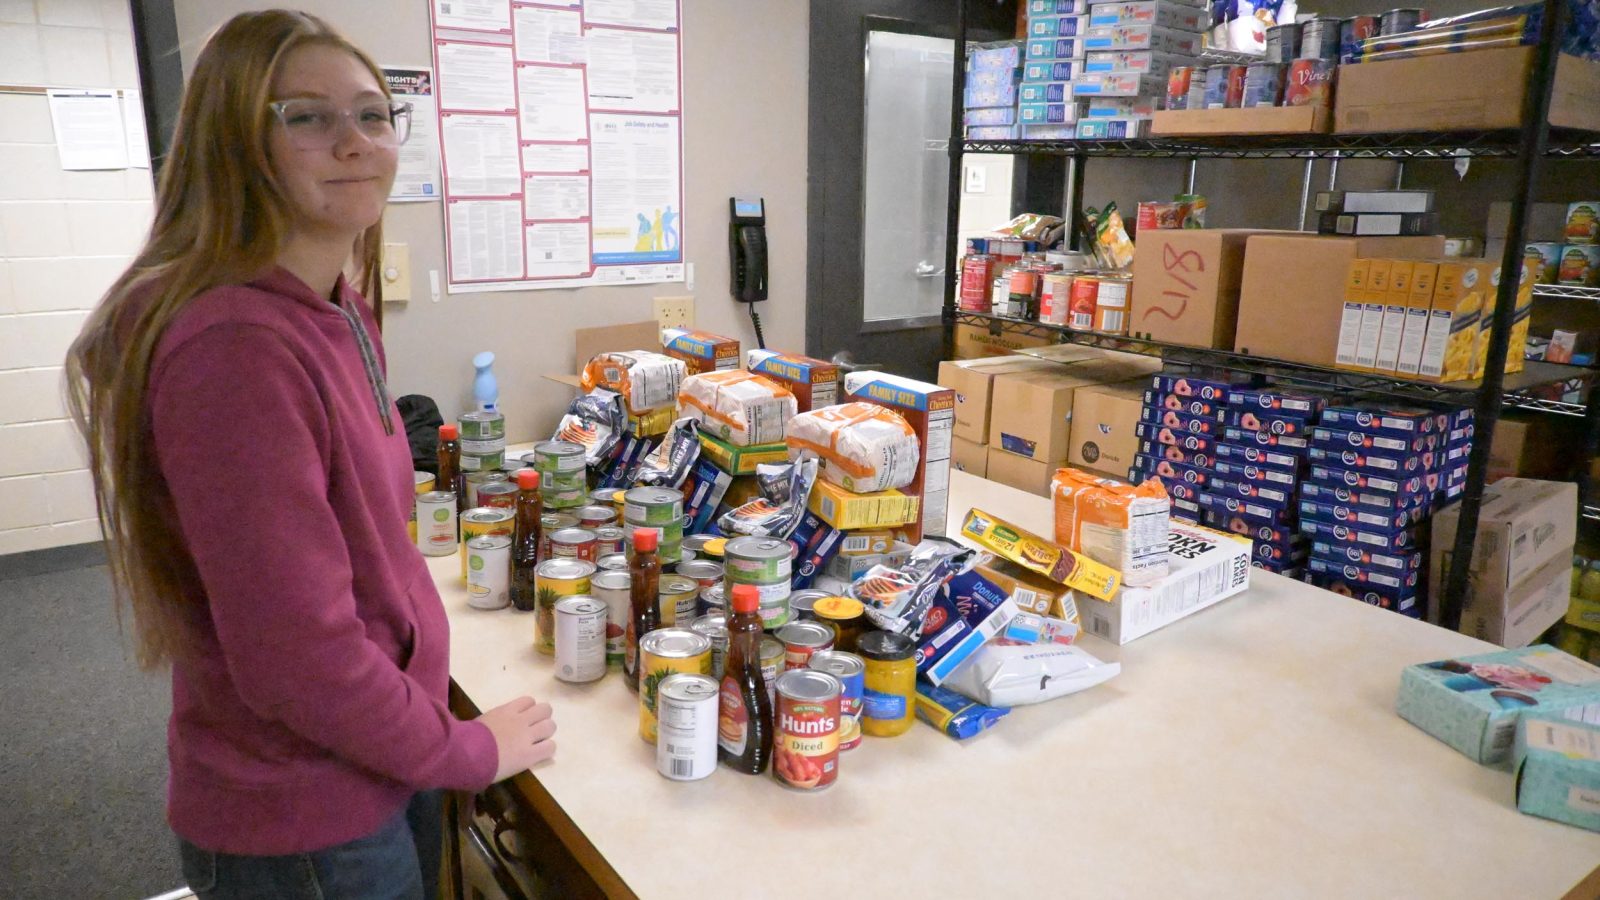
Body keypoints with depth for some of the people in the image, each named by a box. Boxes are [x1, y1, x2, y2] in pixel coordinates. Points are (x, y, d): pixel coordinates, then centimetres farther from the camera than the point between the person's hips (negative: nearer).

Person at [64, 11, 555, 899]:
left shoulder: (336, 312, 1)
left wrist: (437, 721, 9)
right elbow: (297, 655, -27)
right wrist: (470, 751, -13)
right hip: (304, 828, -8)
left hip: (384, 770, 8)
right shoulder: (234, 346, -27)